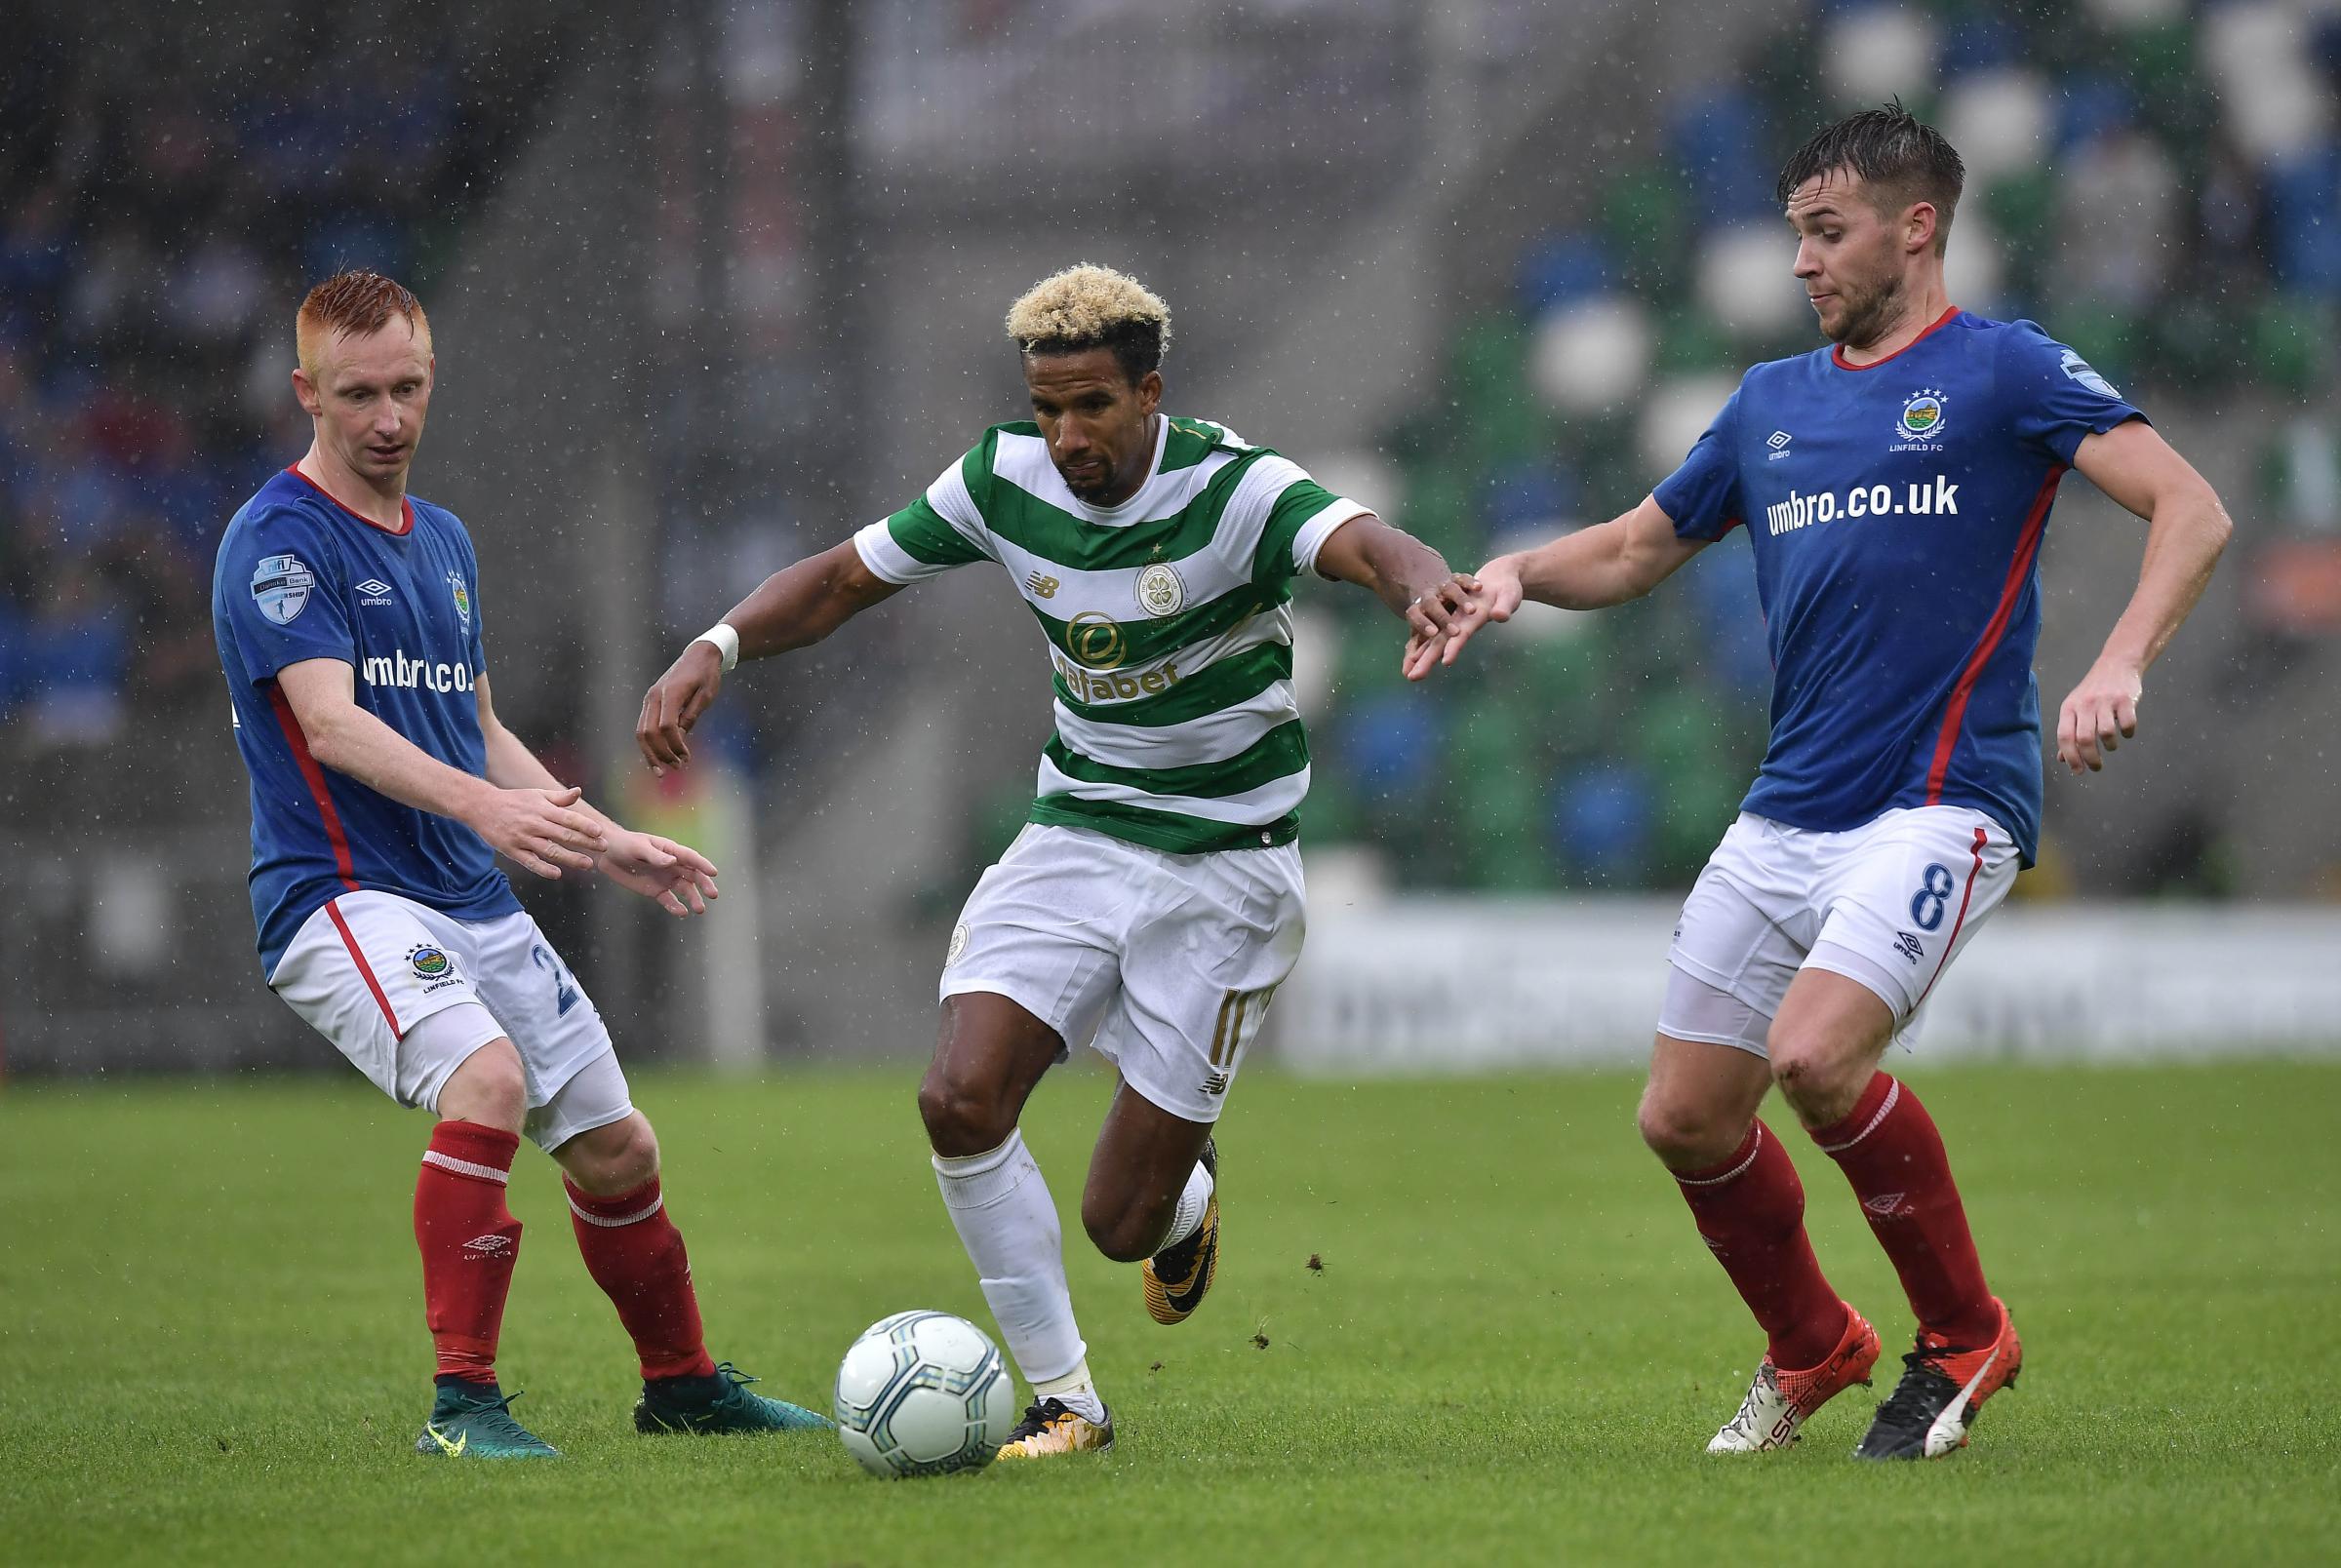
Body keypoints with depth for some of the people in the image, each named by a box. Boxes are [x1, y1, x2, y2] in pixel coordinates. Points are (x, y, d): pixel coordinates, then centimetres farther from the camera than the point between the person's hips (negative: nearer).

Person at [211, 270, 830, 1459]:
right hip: (342, 898, -8)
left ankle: (682, 1384, 31)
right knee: (486, 1078, -31)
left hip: (475, 902, 8)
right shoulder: (278, 540, -10)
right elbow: (331, 722, -23)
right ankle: (462, 1402, -24)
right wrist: (481, 803, -36)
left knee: (614, 1146, 10)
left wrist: (605, 846, 20)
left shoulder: (442, 541, 17)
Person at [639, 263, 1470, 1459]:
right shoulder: (1005, 479, -6)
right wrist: (715, 648, -14)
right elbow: (843, 578, 4)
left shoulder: (1232, 488, -20)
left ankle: (1185, 1195, 36)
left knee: (1121, 1222, -5)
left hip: (1223, 863, -4)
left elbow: (1370, 547, -38)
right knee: (962, 1097, -20)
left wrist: (1426, 589, -63)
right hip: (1074, 836, 4)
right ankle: (1062, 1397, -3)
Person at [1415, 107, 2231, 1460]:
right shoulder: (1773, 403, 17)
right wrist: (1516, 574, 7)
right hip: (1787, 815, 7)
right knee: (1686, 1117, 4)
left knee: (1817, 1056, -26)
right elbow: (1636, 550, 28)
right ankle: (1812, 1350, 29)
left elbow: (2193, 509, -10)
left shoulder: (2004, 370, -2)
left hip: (1945, 800, -7)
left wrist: (2120, 666, -26)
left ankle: (1965, 1335, -5)